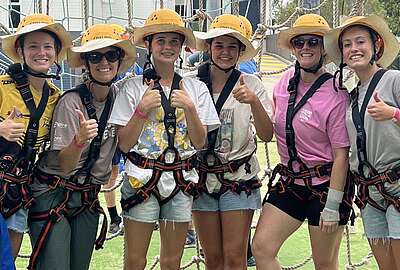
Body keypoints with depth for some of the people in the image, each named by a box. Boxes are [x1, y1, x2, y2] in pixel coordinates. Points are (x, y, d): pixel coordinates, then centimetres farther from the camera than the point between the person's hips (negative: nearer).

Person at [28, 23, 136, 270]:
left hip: (89, 198, 6)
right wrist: (80, 139, -36)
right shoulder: (71, 102, -17)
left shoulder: (119, 97, 0)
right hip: (54, 196, -6)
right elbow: (64, 165, -20)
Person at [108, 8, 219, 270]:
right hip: (142, 179, -2)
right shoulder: (133, 87, -2)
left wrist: (189, 107, -12)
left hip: (181, 180, 2)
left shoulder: (195, 88, 6)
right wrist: (142, 108, -16)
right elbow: (124, 143, -4)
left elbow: (200, 142, 2)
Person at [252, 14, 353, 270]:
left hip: (325, 184, -6)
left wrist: (332, 206, -17)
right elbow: (270, 130, 21)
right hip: (290, 181, 6)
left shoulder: (335, 95, -15)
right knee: (261, 248, -4)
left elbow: (341, 155, -15)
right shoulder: (287, 80, 3)